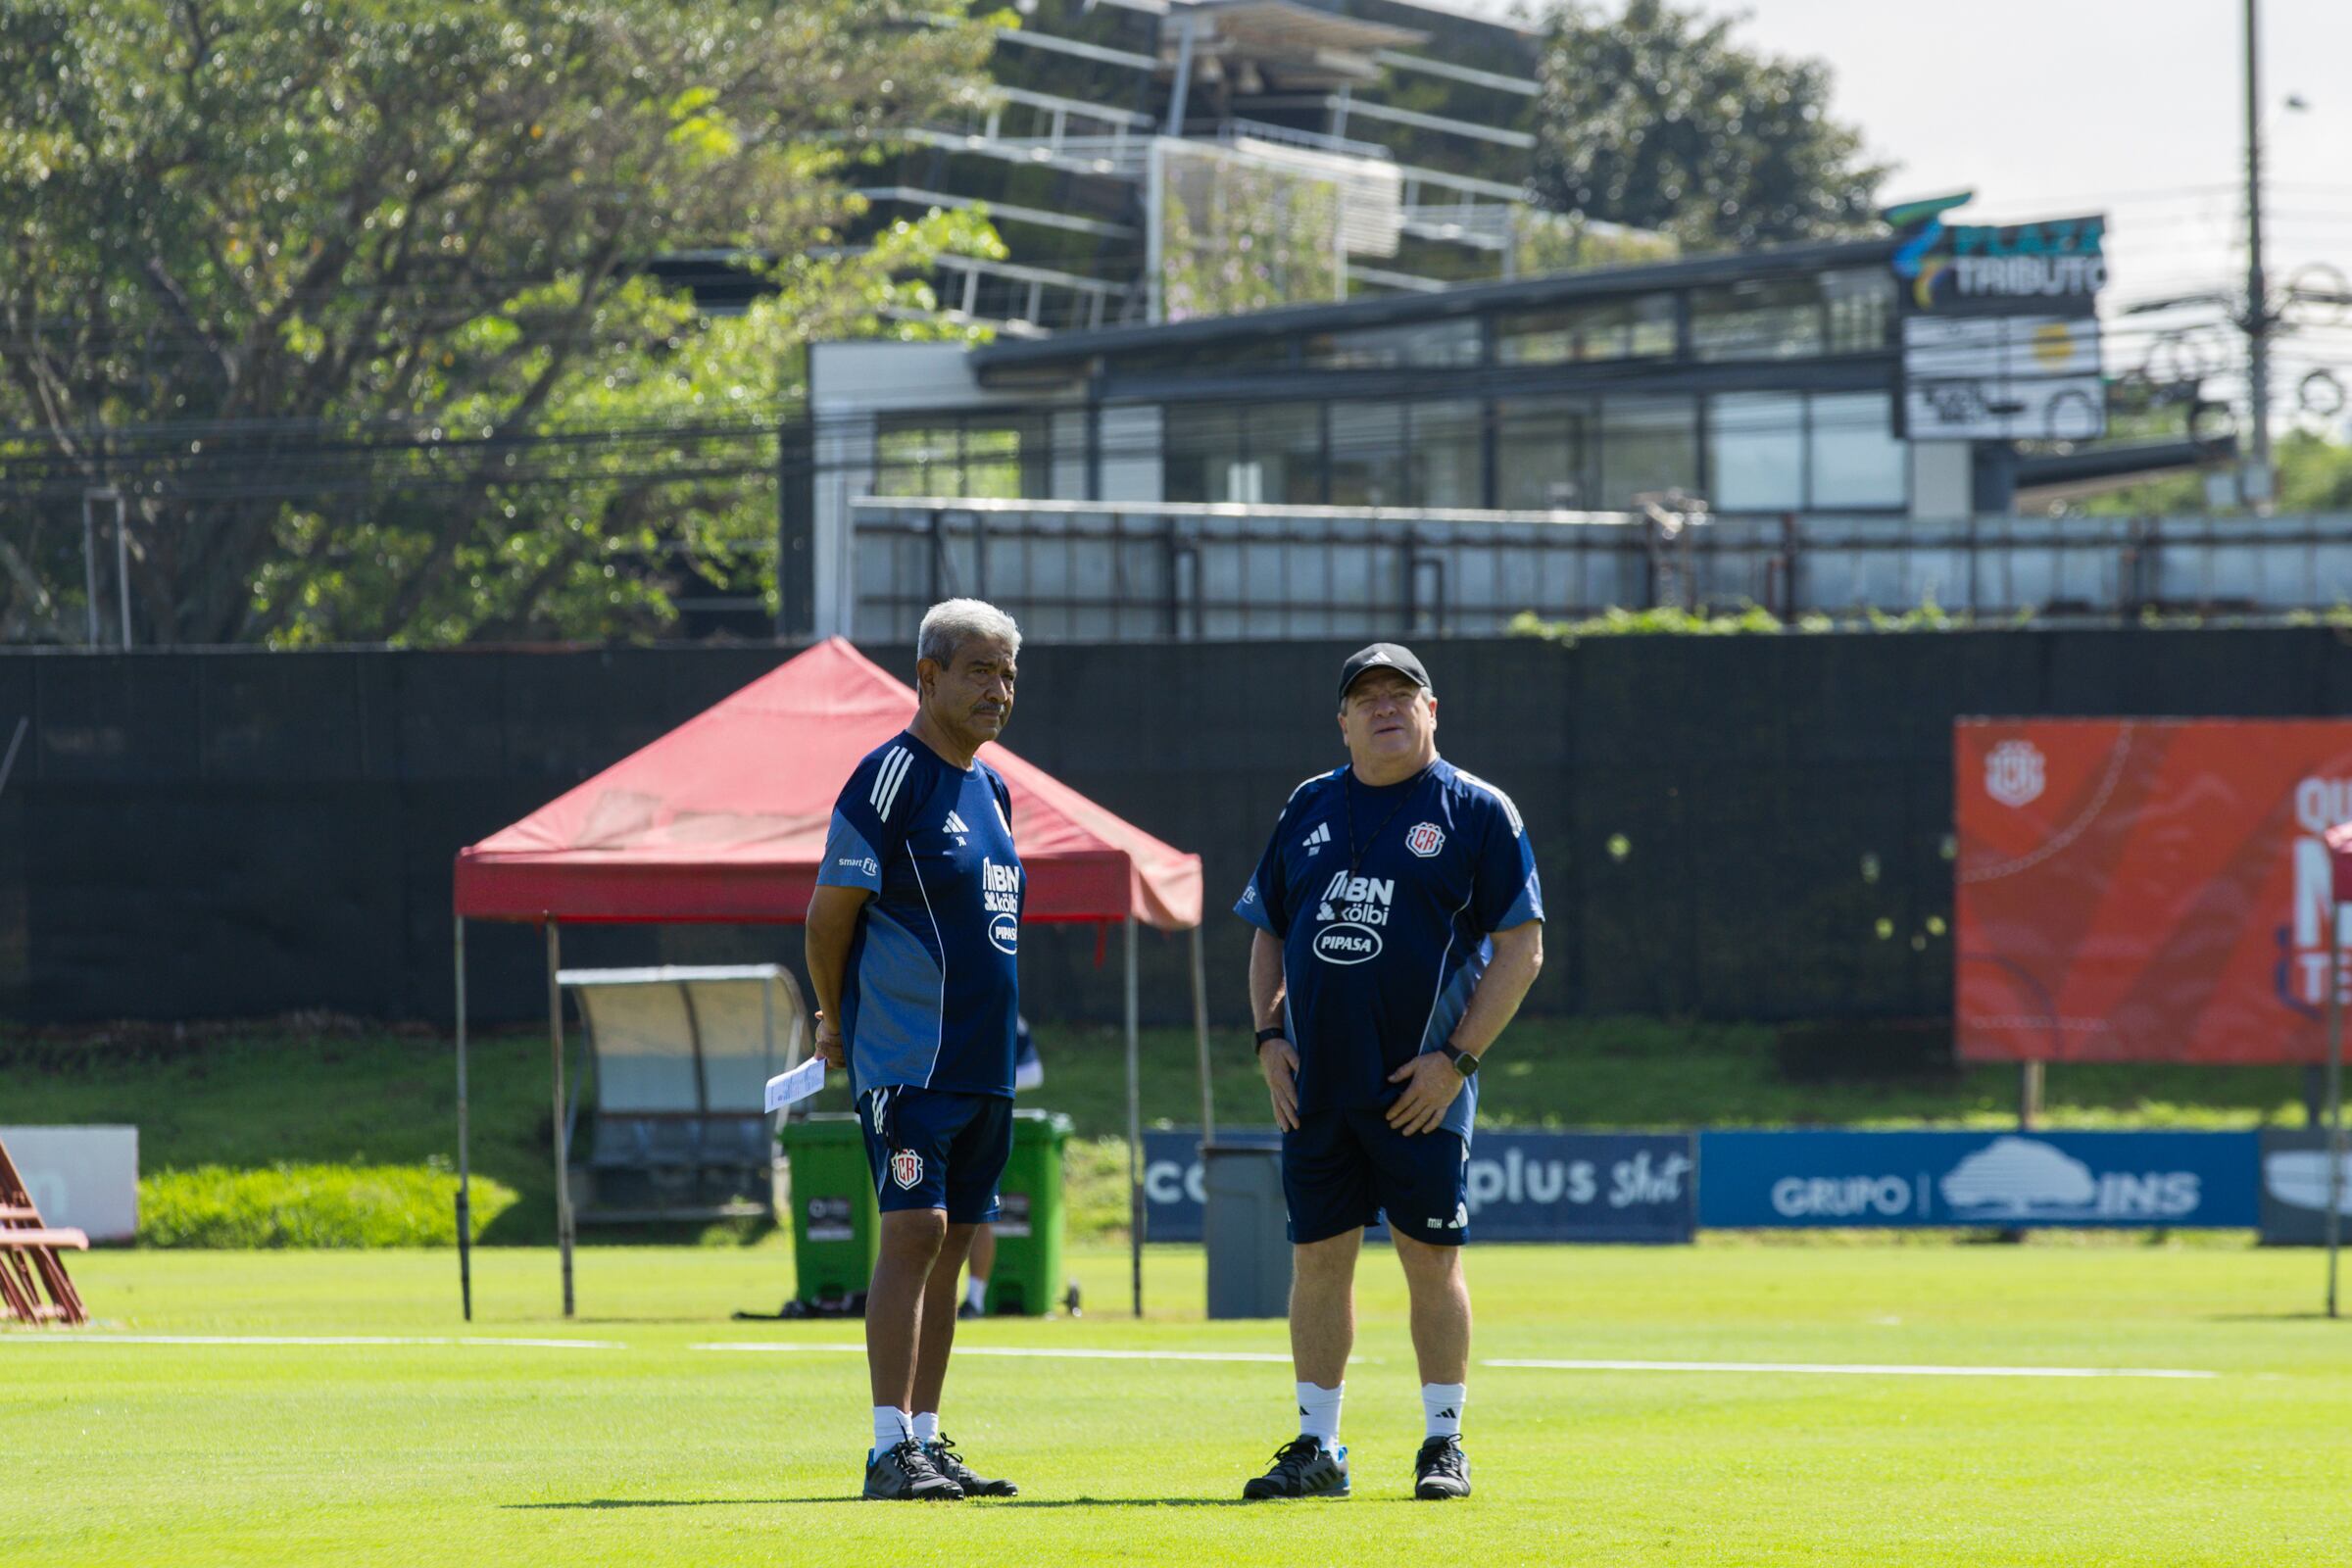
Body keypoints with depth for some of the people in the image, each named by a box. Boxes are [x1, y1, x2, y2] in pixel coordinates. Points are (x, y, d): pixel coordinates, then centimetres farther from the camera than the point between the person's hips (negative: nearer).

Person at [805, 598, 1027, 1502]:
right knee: (914, 1232, -14)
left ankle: (925, 1441, 12)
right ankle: (892, 1450, -15)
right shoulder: (893, 778, -10)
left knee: (950, 1242, 8)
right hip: (908, 1059, -8)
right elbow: (830, 913, -8)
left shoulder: (991, 790, 16)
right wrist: (836, 1018, 6)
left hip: (983, 1065, 8)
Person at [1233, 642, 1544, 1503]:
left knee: (1431, 1261, -2)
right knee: (1318, 1259, 6)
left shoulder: (1475, 811, -1)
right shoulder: (1310, 808, 14)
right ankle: (1317, 1448, 12)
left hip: (1419, 1090, -4)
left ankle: (1443, 1444, 6)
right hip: (1314, 1086, 4)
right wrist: (1268, 1036, 5)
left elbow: (1521, 949, -4)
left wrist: (1457, 1057, -12)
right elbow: (1267, 932, 21)